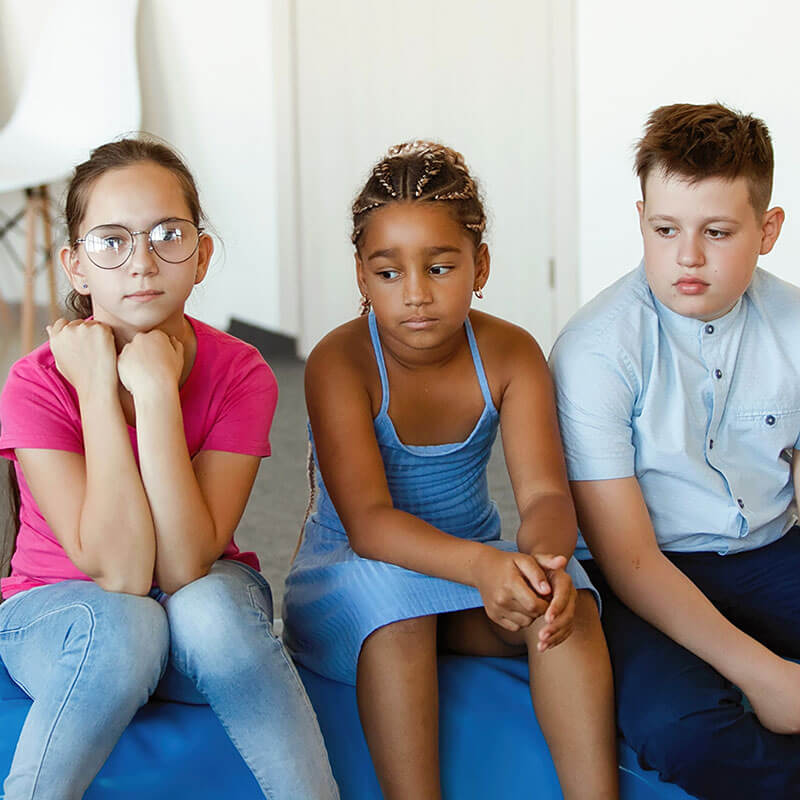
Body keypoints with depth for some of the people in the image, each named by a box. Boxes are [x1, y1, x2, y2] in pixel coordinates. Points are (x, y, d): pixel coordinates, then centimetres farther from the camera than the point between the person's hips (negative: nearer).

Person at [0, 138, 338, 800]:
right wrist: (98, 390, -29)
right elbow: (119, 571, -28)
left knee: (209, 610, -34)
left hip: (206, 596, 1)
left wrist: (155, 389, -31)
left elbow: (185, 567, -26)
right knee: (122, 627, -36)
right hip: (60, 608, -1)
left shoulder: (240, 374, -14)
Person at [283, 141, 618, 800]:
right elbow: (368, 522, -30)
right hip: (353, 579, -3)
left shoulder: (510, 354, -10)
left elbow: (545, 493, -19)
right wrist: (481, 565, -49)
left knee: (564, 596, -26)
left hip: (476, 562, 3)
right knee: (388, 590, -37)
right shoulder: (340, 362, -20)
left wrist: (544, 560, -45)